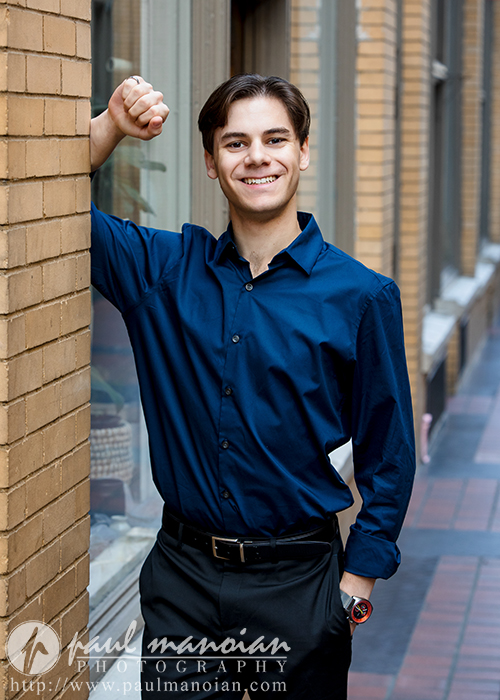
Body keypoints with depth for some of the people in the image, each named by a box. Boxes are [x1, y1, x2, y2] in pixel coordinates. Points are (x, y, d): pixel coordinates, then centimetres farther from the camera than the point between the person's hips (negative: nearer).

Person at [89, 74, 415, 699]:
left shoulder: (361, 296, -7)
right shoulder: (166, 267, 1)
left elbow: (388, 455, -1)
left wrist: (358, 577, -3)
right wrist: (111, 126, -10)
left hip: (297, 579, -2)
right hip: (182, 575, 2)